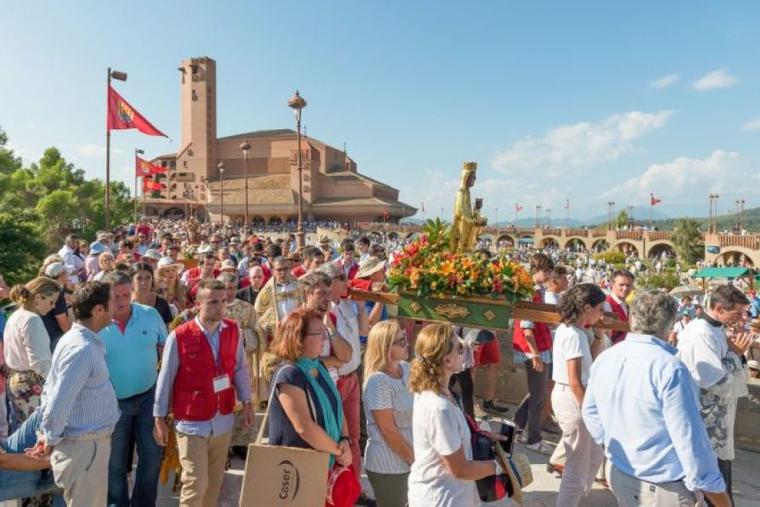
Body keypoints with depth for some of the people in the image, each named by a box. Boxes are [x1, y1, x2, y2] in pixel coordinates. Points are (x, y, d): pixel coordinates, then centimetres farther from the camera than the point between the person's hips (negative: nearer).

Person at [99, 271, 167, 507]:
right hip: (114, 402, -1)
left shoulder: (150, 315, -8)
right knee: (116, 460, 17)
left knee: (152, 454, 10)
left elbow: (164, 347, 4)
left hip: (148, 396, 1)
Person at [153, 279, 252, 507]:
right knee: (196, 482, 0)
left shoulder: (232, 331, -4)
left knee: (215, 480, 18)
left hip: (223, 420, 4)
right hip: (192, 422, -4)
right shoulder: (179, 336, -16)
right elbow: (165, 379, -6)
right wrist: (160, 419, -1)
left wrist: (246, 403, 8)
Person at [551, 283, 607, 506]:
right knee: (578, 465, 6)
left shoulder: (568, 329, 8)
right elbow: (575, 383, -23)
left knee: (595, 452, 27)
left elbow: (590, 358, 17)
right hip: (572, 398, -10)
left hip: (569, 396, 10)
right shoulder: (574, 335, -22)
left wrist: (599, 333, 7)